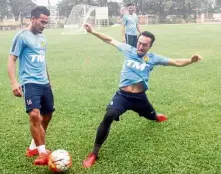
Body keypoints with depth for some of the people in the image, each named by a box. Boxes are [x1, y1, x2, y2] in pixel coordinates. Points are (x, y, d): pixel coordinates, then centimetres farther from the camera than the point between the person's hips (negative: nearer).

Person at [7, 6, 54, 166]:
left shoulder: (42, 37, 15)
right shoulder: (22, 36, -7)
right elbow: (12, 59, -10)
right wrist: (14, 82, -22)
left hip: (44, 83, 8)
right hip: (30, 83, -8)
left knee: (47, 115, 12)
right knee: (34, 114, -23)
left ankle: (34, 146, 29)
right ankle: (43, 152, -14)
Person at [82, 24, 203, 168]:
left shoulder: (153, 58, -2)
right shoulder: (129, 50, -1)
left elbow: (176, 62, -4)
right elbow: (110, 40, 8)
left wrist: (191, 60, -21)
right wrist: (93, 31, 4)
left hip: (140, 97, 2)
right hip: (122, 95, -2)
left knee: (152, 117, 29)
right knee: (109, 117, -30)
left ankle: (157, 117, 75)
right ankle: (94, 153, -19)